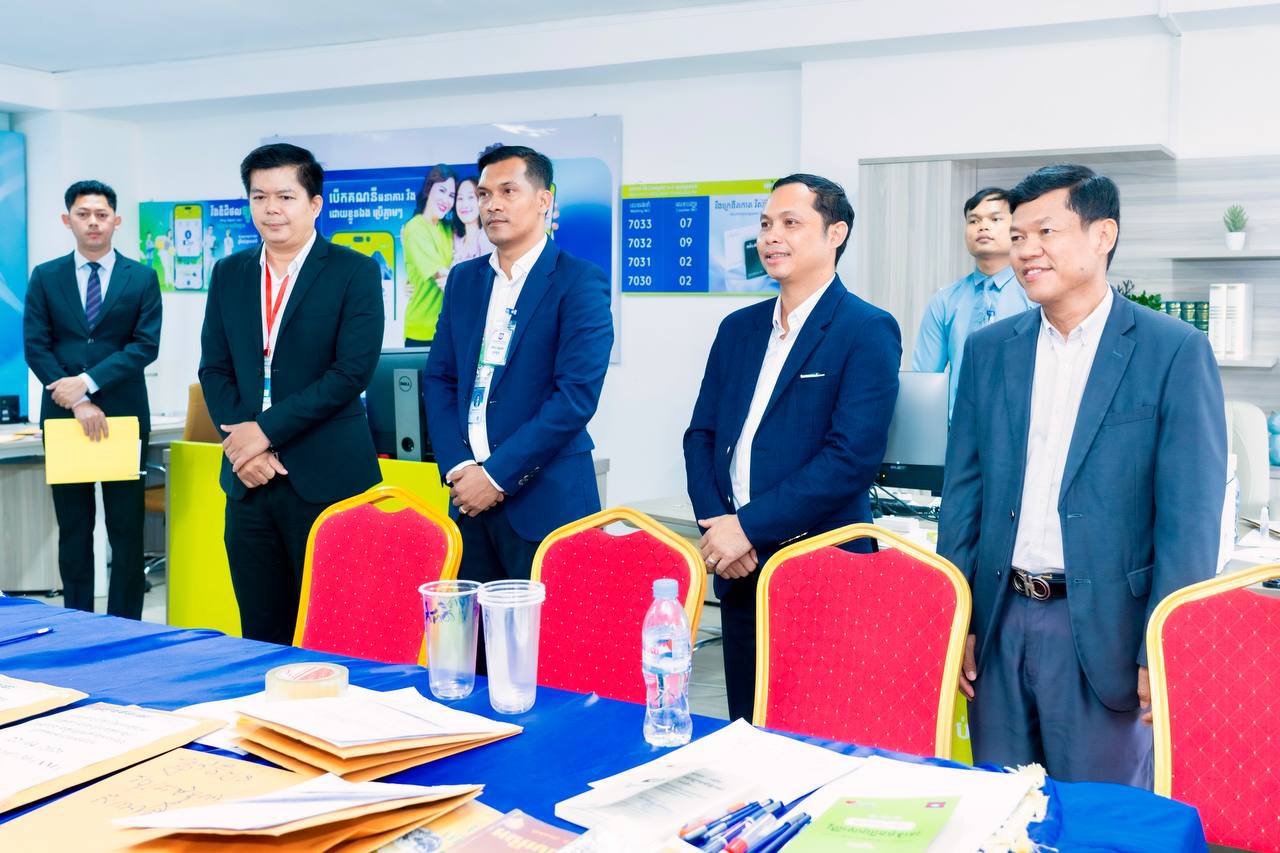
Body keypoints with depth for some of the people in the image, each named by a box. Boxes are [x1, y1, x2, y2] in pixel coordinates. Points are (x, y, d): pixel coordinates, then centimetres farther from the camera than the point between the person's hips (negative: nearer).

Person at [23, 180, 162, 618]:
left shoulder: (142, 278, 4)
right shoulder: (45, 277, 7)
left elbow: (146, 345, -5)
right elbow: (36, 347, 0)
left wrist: (88, 381, -15)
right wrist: (76, 402, -11)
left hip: (124, 415, -1)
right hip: (63, 415, 1)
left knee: (127, 528, 2)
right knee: (73, 528, 7)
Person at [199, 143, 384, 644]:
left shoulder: (354, 271, -2)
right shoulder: (228, 274, 13)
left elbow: (353, 369, -11)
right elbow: (214, 368, 11)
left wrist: (267, 430, -13)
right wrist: (242, 442, -6)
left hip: (326, 478, -4)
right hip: (249, 479, 5)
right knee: (260, 633, 10)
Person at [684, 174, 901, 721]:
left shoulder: (867, 331, -7)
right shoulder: (738, 328, 13)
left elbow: (854, 456, -17)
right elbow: (701, 435, 12)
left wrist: (749, 527, -17)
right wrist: (715, 523, -6)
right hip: (740, 572, 6)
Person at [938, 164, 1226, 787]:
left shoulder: (1174, 350, -5)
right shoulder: (988, 351, 7)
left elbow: (1190, 517, -8)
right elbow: (963, 494, 9)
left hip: (1102, 632, -4)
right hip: (999, 625, 4)